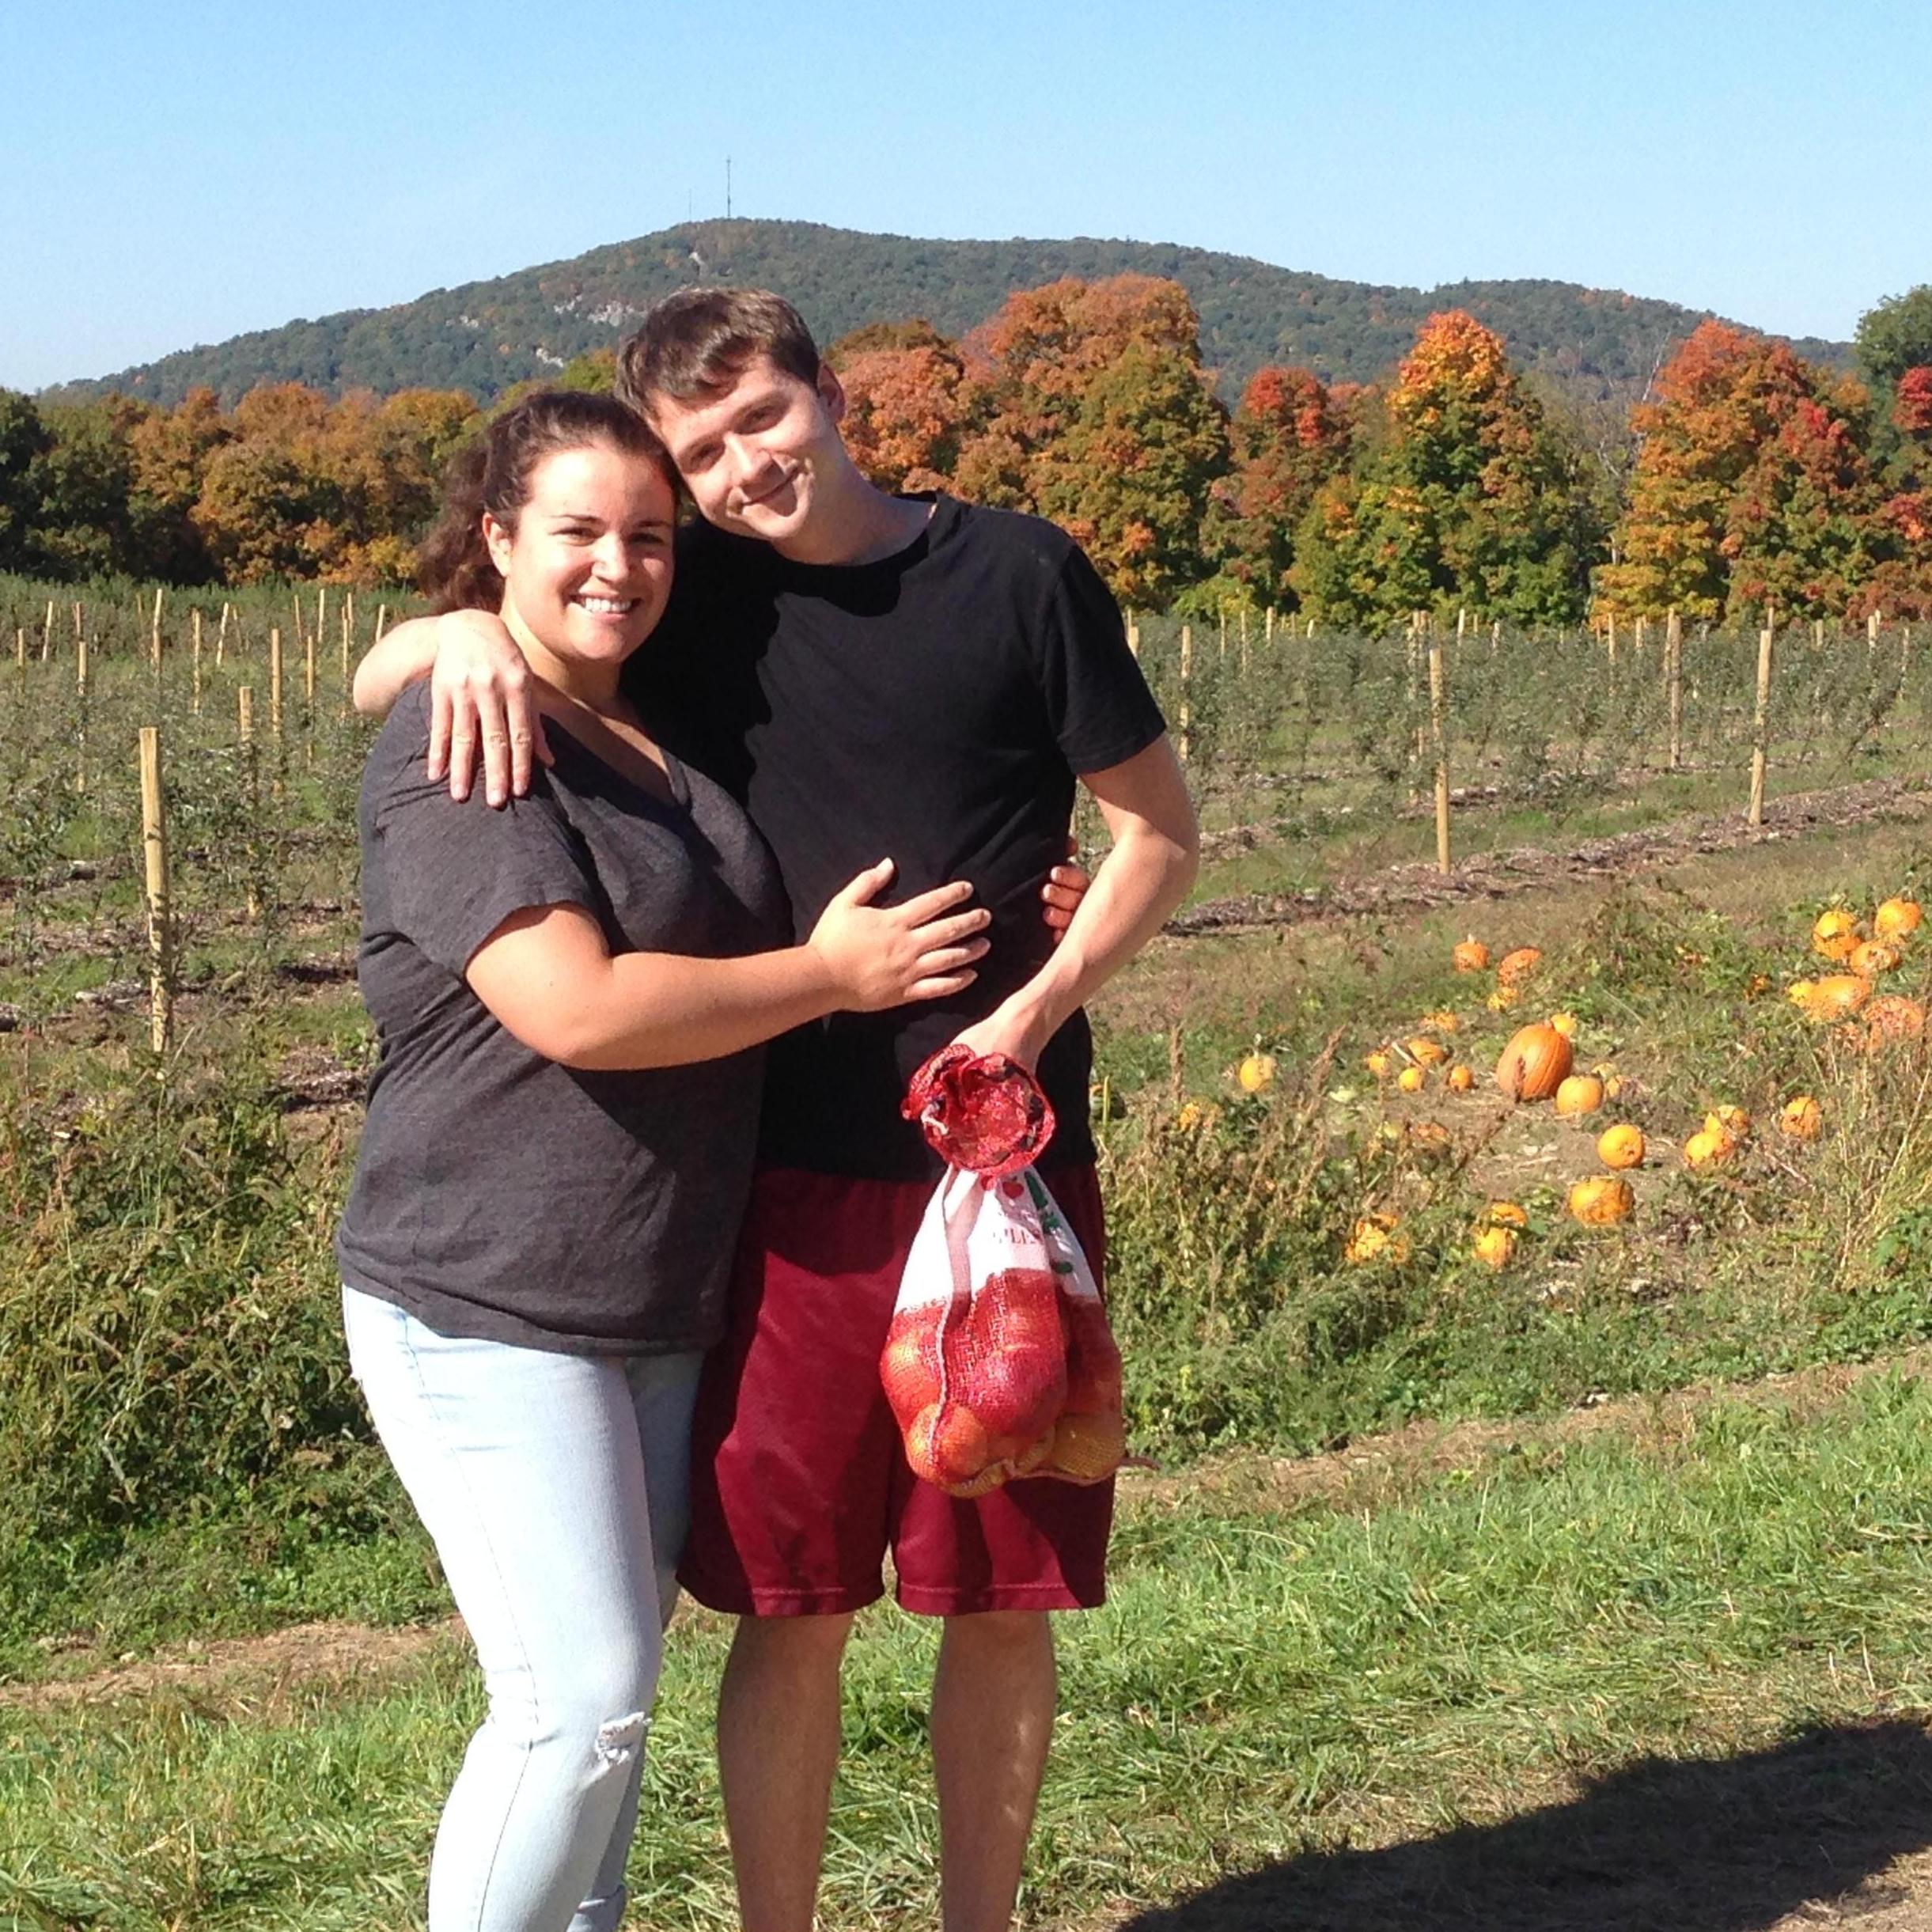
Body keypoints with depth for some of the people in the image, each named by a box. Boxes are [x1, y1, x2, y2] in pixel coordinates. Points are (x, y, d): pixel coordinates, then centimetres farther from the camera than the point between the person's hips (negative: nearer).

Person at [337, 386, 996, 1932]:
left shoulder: (662, 733, 11)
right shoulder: (459, 748, -14)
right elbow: (577, 1007, -25)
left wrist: (1007, 930, 9)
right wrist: (835, 973, -14)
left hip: (662, 1306, 8)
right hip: (490, 1306, -8)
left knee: (615, 1688, 14)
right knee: (577, 1698, -9)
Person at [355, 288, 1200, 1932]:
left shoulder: (1018, 574, -2)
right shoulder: (699, 596, 3)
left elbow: (1161, 831, 5)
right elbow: (372, 678, 8)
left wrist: (1038, 1009, -10)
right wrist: (469, 630, -15)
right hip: (794, 1176, 1)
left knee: (1004, 1599, 8)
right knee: (792, 1613, 4)